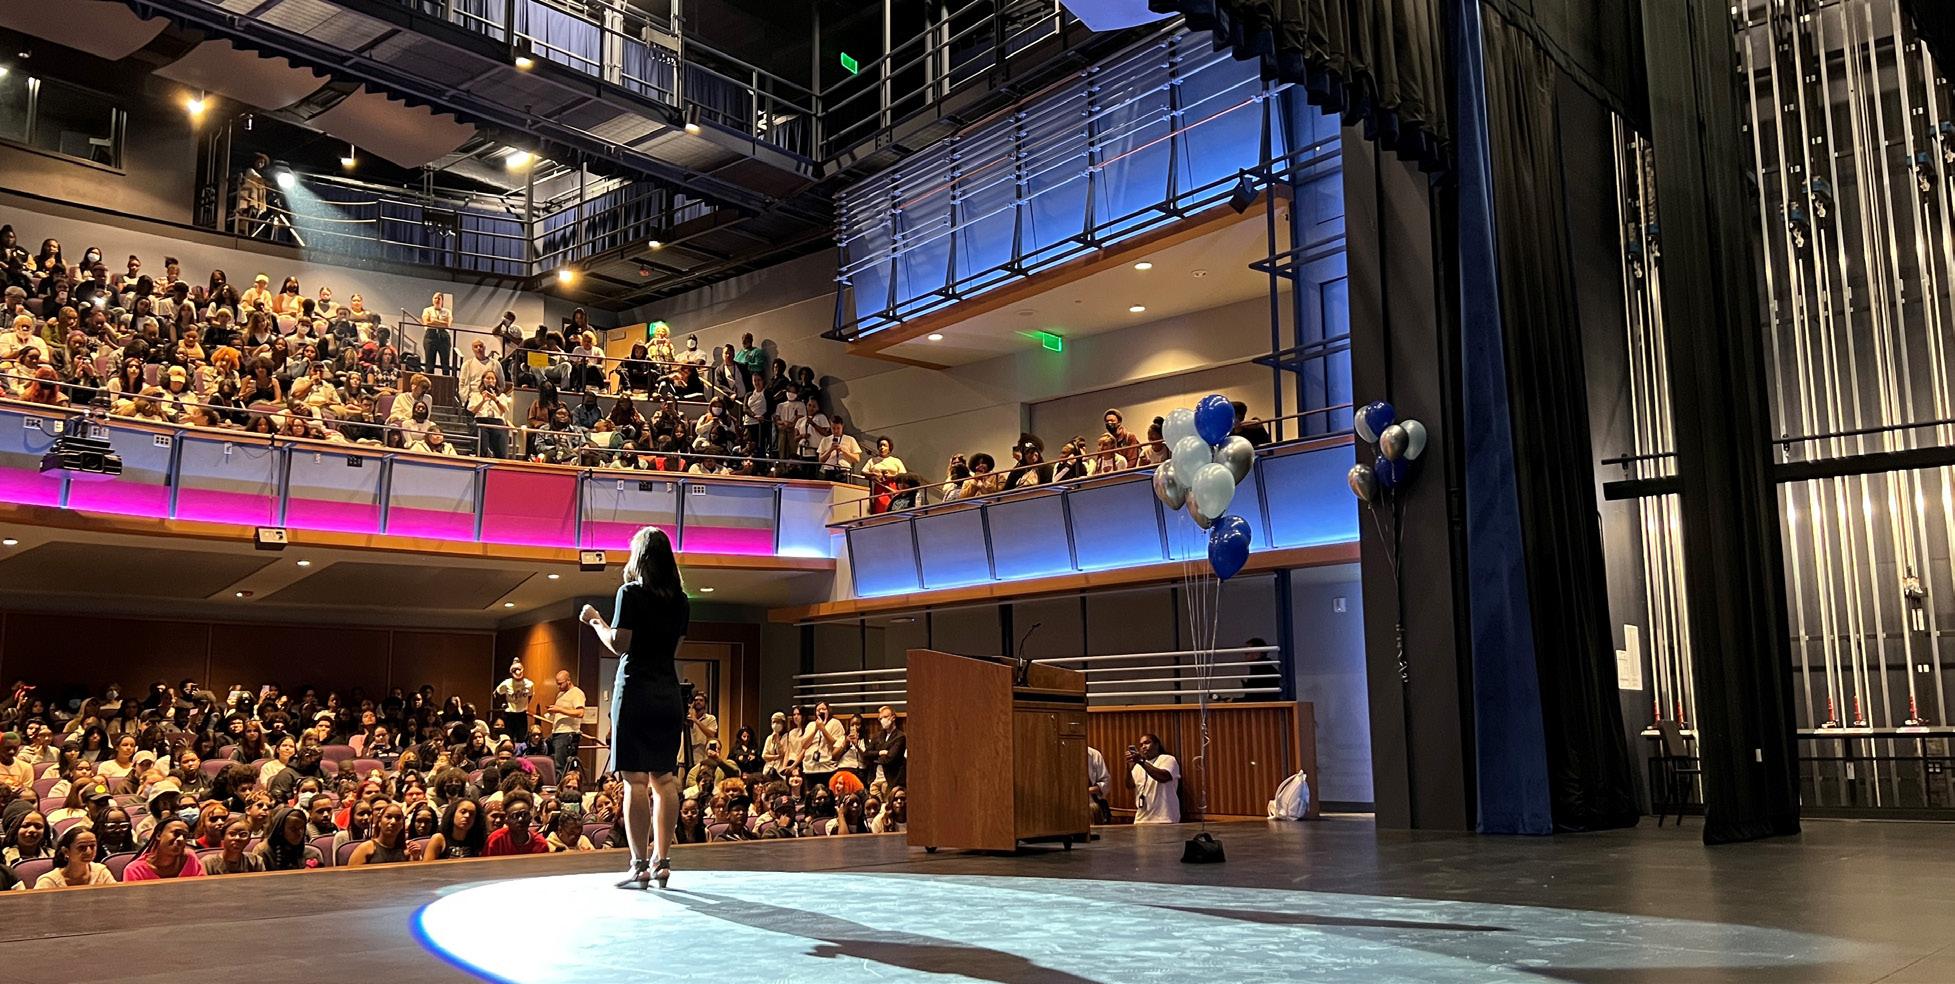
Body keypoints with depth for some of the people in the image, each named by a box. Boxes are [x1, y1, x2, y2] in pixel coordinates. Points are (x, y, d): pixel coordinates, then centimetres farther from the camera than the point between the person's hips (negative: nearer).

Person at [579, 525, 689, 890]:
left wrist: (594, 620, 6)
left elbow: (619, 644, -10)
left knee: (635, 779, -5)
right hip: (668, 694, 6)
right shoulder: (680, 600, 10)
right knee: (664, 778, 7)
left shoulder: (631, 593, -7)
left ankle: (640, 865, -7)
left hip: (636, 692, -6)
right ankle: (661, 861, 9)